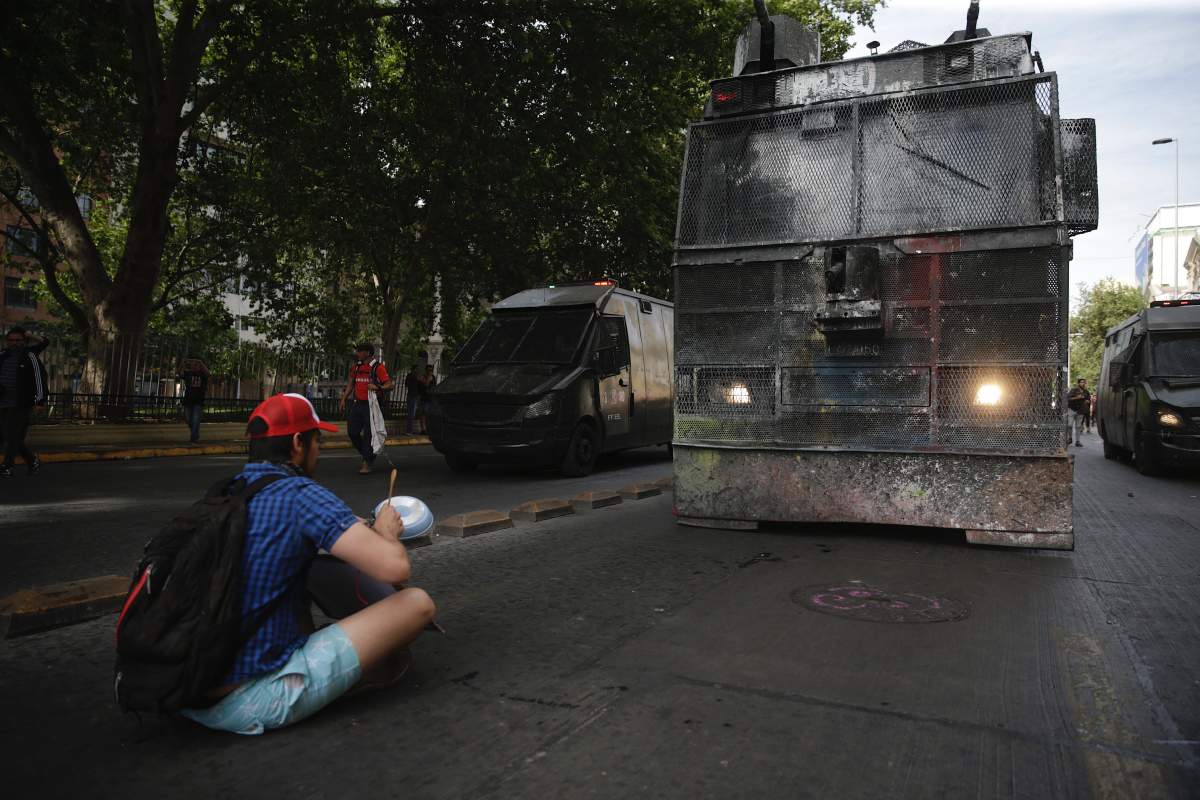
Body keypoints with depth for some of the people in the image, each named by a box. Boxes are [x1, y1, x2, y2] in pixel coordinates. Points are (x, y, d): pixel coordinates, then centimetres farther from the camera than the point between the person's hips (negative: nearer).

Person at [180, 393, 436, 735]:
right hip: (253, 703, -8)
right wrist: (386, 533, 1)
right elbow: (396, 566, -22)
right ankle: (381, 661, 26)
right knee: (418, 603, -3)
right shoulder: (300, 494, -14)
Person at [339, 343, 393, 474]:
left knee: (368, 435, -1)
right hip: (356, 404, 6)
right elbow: (351, 384, 21)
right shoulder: (356, 366, 12)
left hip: (370, 405, -6)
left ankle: (367, 464, 9)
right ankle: (366, 455, 28)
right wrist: (344, 398, 13)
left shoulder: (378, 367, -8)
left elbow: (389, 385, -11)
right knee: (352, 432, 7)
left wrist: (377, 387, -27)